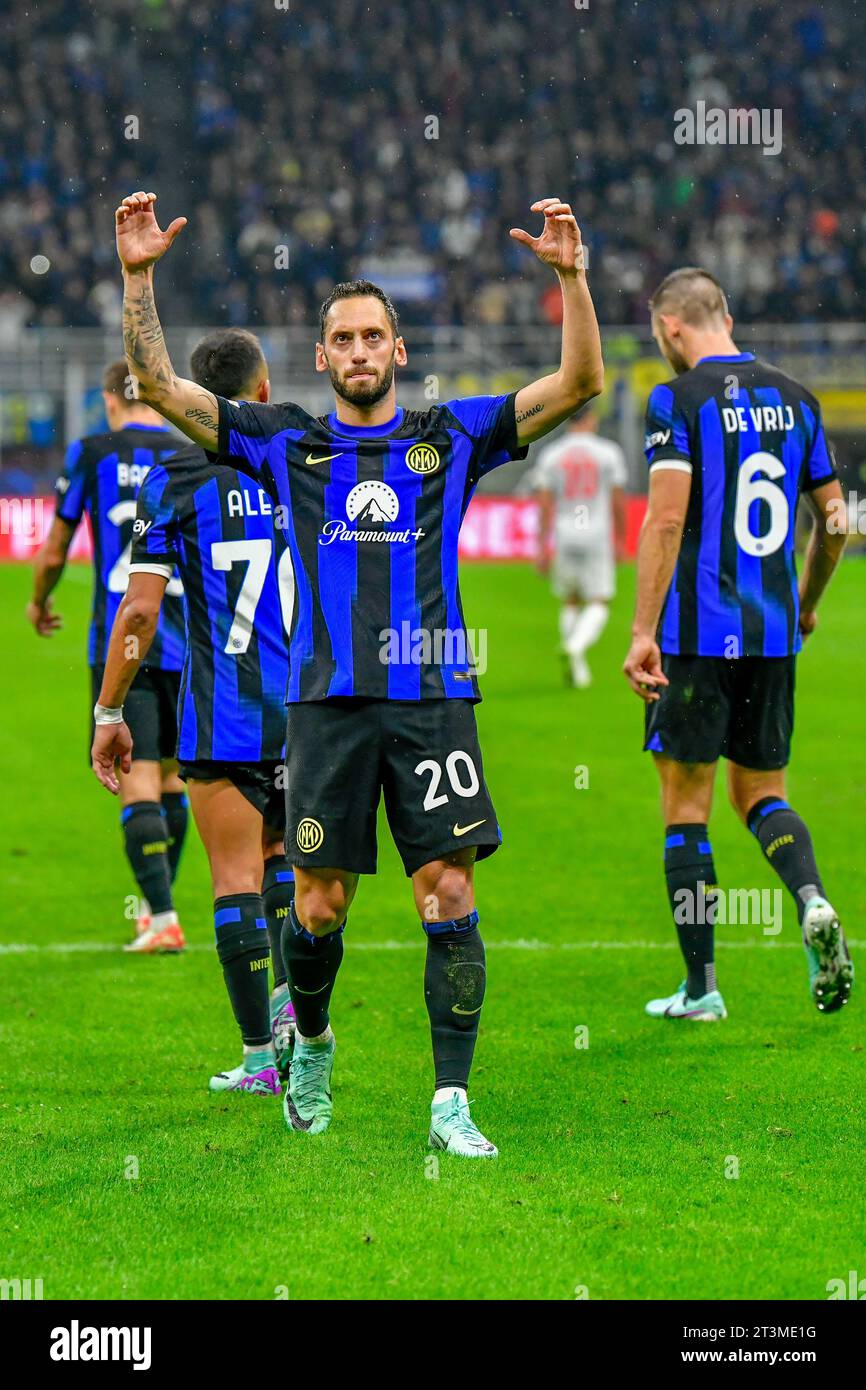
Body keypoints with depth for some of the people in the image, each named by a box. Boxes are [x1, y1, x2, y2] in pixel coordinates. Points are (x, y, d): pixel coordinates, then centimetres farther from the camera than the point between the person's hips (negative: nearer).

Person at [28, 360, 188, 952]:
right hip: (186, 642, 3)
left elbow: (54, 553, 6)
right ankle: (157, 901, 30)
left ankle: (163, 918, -15)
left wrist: (39, 602, 26)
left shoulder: (92, 455, 1)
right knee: (172, 775, 17)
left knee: (138, 780, -6)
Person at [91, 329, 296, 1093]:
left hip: (221, 718, -2)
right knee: (280, 857, 23)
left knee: (237, 878, 1)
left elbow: (139, 610, -6)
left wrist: (110, 714, 3)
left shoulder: (171, 481, -4)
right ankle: (291, 1004, 9)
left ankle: (261, 1055, 0)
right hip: (308, 710, 3)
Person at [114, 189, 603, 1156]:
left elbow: (580, 382, 5)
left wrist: (571, 276, -8)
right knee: (318, 904, 4)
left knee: (449, 897, -8)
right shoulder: (285, 443, 11)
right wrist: (138, 276, -4)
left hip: (433, 695, 0)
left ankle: (451, 1103, -6)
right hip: (327, 700, 0)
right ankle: (310, 1043, 33)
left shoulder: (451, 437, 10)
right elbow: (158, 387, 7)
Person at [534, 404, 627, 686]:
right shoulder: (608, 453, -2)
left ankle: (576, 667, 13)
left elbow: (545, 505, -1)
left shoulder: (550, 455, 2)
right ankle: (576, 647, -24)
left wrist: (542, 548, 2)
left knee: (570, 602, 16)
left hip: (564, 536, 2)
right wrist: (620, 541, 11)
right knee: (599, 604, 1)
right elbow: (618, 502, 0)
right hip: (597, 536, -2)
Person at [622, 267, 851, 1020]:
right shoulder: (793, 398, 9)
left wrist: (643, 631, -16)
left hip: (697, 635, -5)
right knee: (761, 793, 16)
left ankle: (701, 986, 6)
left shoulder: (678, 400, -8)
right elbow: (834, 520, 13)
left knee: (685, 804, 5)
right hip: (773, 635, 5)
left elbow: (667, 518, -17)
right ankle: (813, 902, -13)